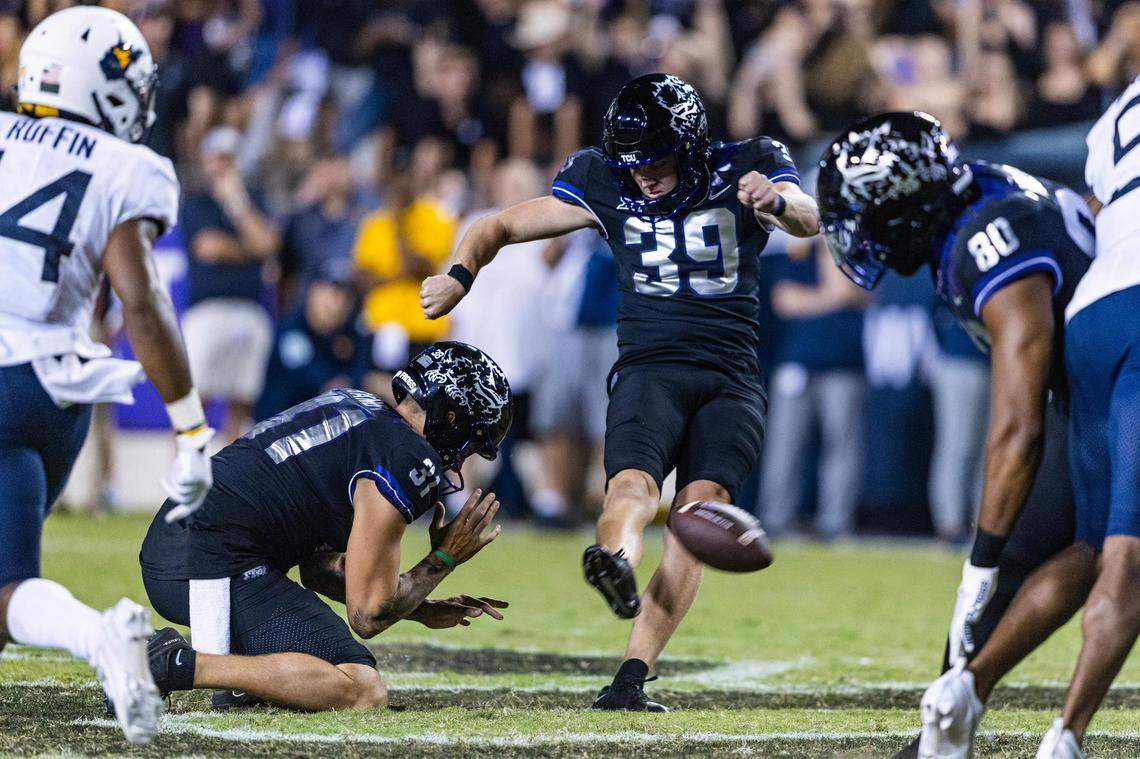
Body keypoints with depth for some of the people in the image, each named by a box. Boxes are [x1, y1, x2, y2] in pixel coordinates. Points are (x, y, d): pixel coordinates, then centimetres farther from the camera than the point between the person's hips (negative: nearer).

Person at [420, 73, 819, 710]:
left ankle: (633, 676, -26)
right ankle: (617, 562, -62)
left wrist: (778, 201, -41)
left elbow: (809, 221, -17)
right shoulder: (604, 185, 6)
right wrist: (460, 275, -11)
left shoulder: (747, 168, 1)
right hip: (650, 366, 1)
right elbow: (499, 227, 10)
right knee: (633, 485, -29)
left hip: (731, 381, -1)